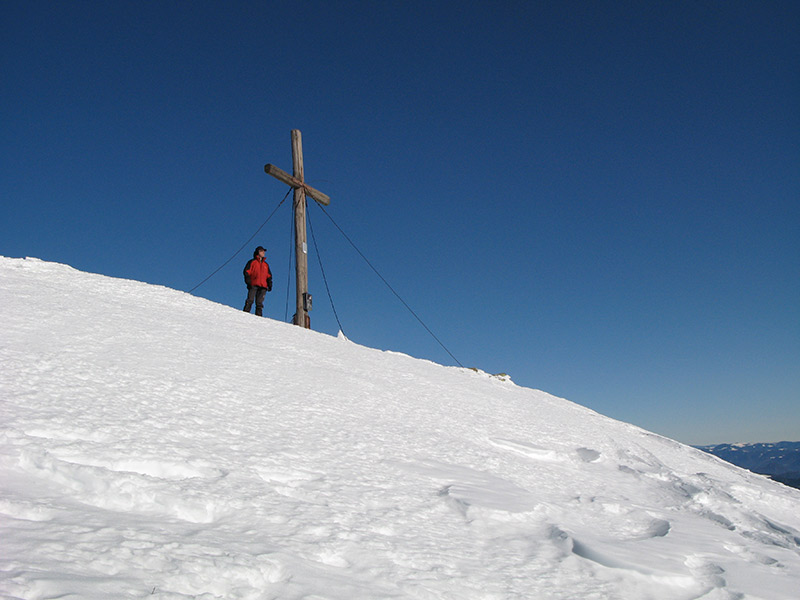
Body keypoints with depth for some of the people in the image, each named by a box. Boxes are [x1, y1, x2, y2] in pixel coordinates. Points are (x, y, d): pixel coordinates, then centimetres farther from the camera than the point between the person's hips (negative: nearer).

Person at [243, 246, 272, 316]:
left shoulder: (266, 264, 26)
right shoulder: (252, 262, 12)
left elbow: (269, 276, 25)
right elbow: (246, 272, 3)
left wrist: (270, 284, 10)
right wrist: (248, 281, -11)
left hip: (263, 287, 4)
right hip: (253, 285, -4)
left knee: (259, 303, -3)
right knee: (250, 300, -15)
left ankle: (258, 316, -6)